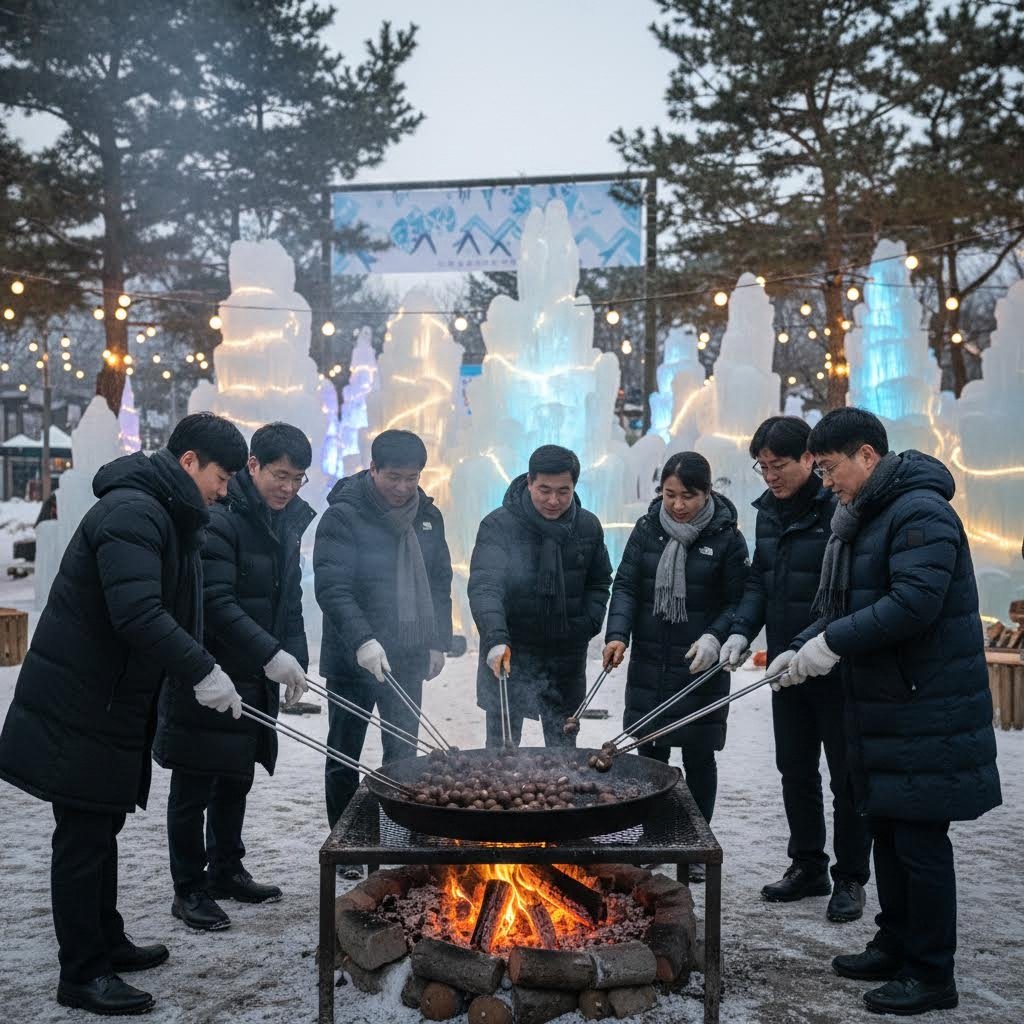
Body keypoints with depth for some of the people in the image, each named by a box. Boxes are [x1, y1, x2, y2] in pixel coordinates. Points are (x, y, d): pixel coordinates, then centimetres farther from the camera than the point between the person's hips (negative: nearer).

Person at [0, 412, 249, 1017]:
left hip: (114, 703, 10)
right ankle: (82, 974, 12)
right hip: (78, 708, -10)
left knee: (101, 829, 20)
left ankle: (106, 944, 33)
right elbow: (136, 615, -32)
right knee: (84, 836, 0)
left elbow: (169, 613, 18)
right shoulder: (132, 512, -21)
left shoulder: (163, 515, 14)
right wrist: (202, 672, -30)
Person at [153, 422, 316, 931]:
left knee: (236, 780, 18)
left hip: (256, 679, 8)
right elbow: (215, 602, -24)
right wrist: (271, 654, -30)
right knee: (194, 788, 3)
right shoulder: (220, 518, -17)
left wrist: (296, 660, 7)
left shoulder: (287, 521, 11)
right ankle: (188, 889, 15)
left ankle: (225, 871, 32)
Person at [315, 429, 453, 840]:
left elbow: (439, 584, 15)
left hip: (408, 659, 5)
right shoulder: (343, 516, -12)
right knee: (345, 758, 8)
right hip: (353, 659, -5)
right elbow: (331, 588, -21)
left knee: (403, 756, 12)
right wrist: (362, 640, -32)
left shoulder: (428, 516, 7)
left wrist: (439, 641, 9)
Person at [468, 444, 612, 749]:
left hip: (566, 656, 4)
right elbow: (484, 587, -24)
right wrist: (496, 638, -39)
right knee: (502, 746, 3)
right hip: (508, 654, -3)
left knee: (564, 746, 14)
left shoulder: (588, 526, 2)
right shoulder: (498, 525, -13)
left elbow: (599, 583, 15)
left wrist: (588, 626, -2)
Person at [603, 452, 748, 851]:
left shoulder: (726, 537, -6)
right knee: (650, 754, 9)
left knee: (698, 757, 7)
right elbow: (625, 585, 0)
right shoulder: (647, 529, 3)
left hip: (701, 668, -2)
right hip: (649, 665, 3)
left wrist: (715, 638, -21)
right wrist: (618, 634, -16)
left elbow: (738, 603, -3)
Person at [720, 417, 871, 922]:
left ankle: (850, 879, 19)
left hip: (838, 667, -7)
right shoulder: (769, 511, 8)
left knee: (846, 775, 6)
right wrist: (742, 631, -1)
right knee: (795, 769, 15)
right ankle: (807, 866, 29)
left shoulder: (840, 509, -16)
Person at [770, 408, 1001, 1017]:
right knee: (888, 829, 16)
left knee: (921, 840, 0)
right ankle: (896, 948, 30)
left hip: (927, 710, -9)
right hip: (882, 706, 9)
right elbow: (845, 608, 18)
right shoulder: (860, 520, 14)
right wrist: (802, 651, 3)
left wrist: (832, 643, -22)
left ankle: (932, 974, 12)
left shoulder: (920, 512, -17)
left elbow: (915, 602, -28)